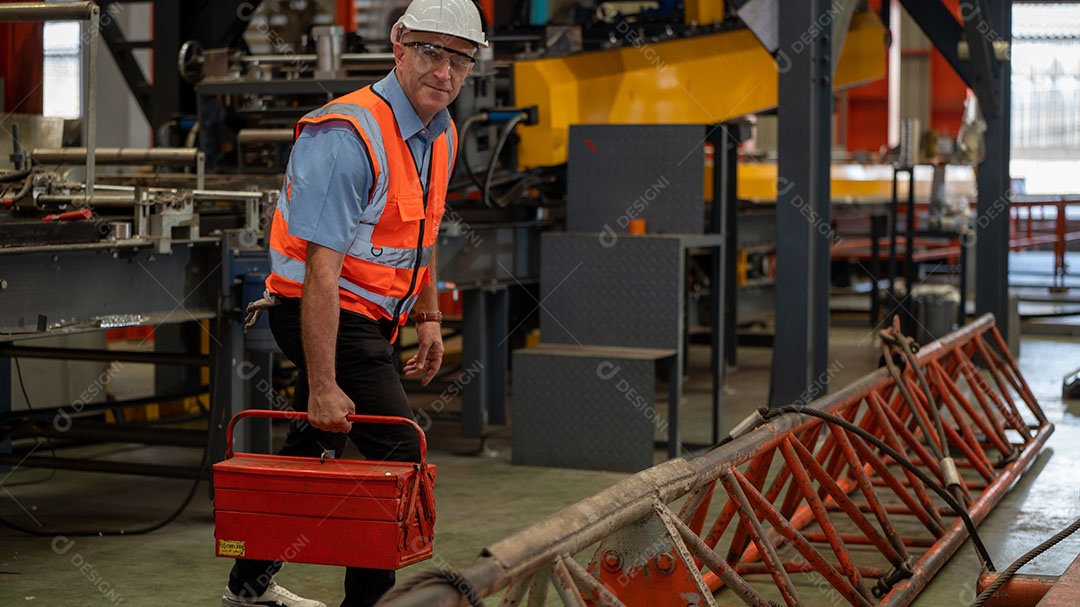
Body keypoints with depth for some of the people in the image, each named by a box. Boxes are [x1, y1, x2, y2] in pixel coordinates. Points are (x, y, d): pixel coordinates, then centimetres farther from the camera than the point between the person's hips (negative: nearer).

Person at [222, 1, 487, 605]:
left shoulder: (441, 134, 5)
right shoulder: (347, 136, -25)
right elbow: (321, 270, -28)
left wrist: (430, 316, 19)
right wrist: (322, 385, -29)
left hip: (369, 316, 10)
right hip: (324, 312, -10)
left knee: (315, 448, 19)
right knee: (398, 450, -11)